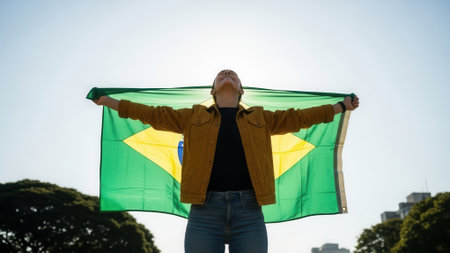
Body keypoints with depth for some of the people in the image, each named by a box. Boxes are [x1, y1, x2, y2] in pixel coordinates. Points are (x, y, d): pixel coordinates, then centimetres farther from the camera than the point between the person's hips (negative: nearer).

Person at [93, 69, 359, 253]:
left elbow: (298, 117, 25)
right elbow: (154, 114, 22)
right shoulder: (194, 117, 20)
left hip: (248, 210, 1)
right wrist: (110, 101, 25)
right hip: (204, 210, 0)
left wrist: (341, 106, 27)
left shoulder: (261, 118, 22)